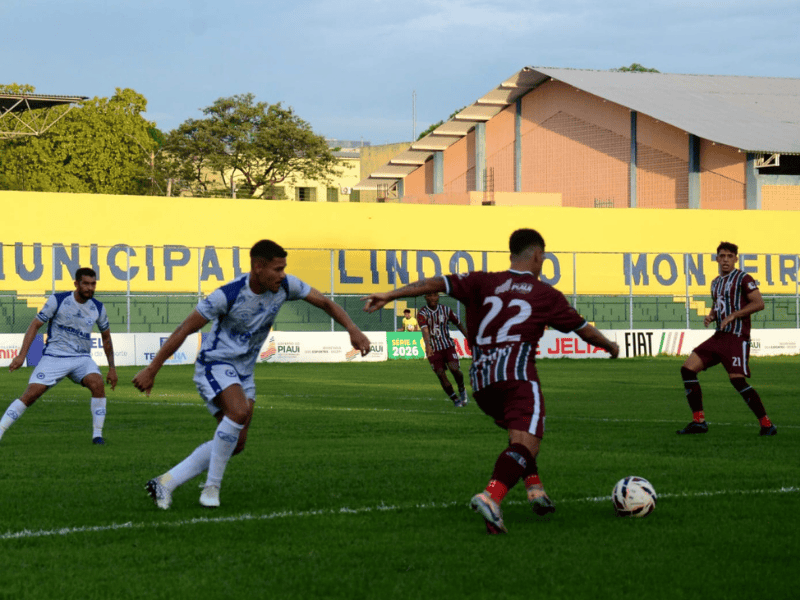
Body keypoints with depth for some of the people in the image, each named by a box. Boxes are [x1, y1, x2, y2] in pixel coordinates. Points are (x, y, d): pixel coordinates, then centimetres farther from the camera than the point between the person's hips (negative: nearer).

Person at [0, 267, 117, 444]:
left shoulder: (98, 308, 3)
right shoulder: (58, 300, -7)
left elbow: (106, 338, 17)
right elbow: (35, 325, -4)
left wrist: (112, 367, 14)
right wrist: (22, 355, -12)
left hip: (82, 359, 2)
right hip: (54, 356, -2)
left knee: (97, 384, -25)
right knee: (30, 395, -15)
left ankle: (97, 435, -15)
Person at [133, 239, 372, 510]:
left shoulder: (285, 286, -9)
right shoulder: (228, 295, -24)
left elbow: (325, 303, 2)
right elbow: (184, 330, -19)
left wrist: (353, 330, -16)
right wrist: (151, 370, -18)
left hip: (243, 373, 7)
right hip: (214, 364, -7)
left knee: (235, 443, -1)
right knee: (239, 411, -33)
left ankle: (165, 482, 4)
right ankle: (212, 487, -20)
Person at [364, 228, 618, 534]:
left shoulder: (484, 282, 18)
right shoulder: (547, 295, 14)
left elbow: (437, 283, 6)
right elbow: (584, 329, 25)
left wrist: (390, 295, 3)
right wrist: (611, 346, 44)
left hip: (481, 377, 5)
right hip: (517, 372, -5)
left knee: (521, 434, 29)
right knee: (525, 443, -16)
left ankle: (535, 489, 18)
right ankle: (490, 497, -41)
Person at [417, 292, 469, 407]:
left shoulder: (446, 310, 1)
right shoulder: (422, 313, -10)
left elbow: (459, 324, 14)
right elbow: (425, 330, -27)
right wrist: (428, 345, -44)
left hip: (448, 346, 1)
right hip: (433, 349, -1)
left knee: (454, 369, -19)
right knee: (441, 375, -7)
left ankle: (462, 390, 10)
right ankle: (455, 400, 9)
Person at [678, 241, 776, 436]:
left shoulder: (742, 279, -4)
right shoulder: (716, 283, 19)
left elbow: (759, 303, -12)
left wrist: (733, 315, -17)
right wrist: (710, 316, 8)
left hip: (737, 337, -8)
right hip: (719, 336, 8)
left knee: (737, 380, -19)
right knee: (688, 369, -2)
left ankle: (766, 425, -10)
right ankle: (698, 421, 1)